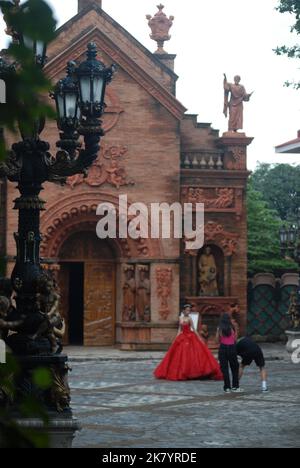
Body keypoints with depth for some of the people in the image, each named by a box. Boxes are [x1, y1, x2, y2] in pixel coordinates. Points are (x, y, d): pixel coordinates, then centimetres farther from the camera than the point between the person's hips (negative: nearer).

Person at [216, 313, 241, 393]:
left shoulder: (220, 329, -3)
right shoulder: (232, 328, -2)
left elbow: (218, 340, 1)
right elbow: (235, 339, 3)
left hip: (223, 348, 0)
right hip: (232, 348, 0)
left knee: (224, 368, 5)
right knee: (234, 368, 13)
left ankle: (227, 387, 3)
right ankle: (235, 386, 13)